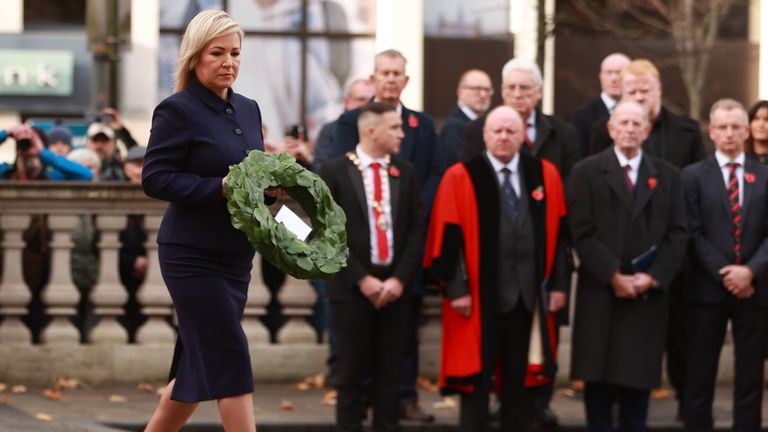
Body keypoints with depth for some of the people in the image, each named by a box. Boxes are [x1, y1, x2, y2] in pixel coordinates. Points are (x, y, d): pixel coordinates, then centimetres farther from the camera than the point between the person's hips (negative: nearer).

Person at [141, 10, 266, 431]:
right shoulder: (177, 111, -9)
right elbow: (155, 179, -14)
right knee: (230, 363, -10)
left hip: (235, 254, 8)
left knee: (199, 368, 12)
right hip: (193, 255, -8)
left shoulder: (248, 109, 13)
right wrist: (221, 188, -23)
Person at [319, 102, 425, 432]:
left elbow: (416, 229, 5)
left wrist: (400, 278, -7)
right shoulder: (335, 173, -2)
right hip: (352, 289, -3)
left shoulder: (405, 173, 9)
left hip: (395, 287, 3)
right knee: (352, 374, 2)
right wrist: (361, 279, -11)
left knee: (390, 374, 5)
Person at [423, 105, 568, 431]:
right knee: (476, 380, 2)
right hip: (480, 296, -3)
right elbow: (448, 237, -7)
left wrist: (559, 283, 3)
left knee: (519, 380, 11)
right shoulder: (460, 178, -5)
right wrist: (456, 289, -12)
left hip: (528, 295, 3)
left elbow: (558, 232, 8)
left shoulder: (545, 175, 6)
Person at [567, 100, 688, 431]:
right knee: (598, 379, 0)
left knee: (639, 378, 2)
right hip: (600, 292, -2)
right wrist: (613, 276, -12)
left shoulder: (667, 176, 11)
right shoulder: (586, 172, 4)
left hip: (649, 295, 2)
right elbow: (583, 233, -4)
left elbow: (678, 233, 5)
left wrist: (652, 277, -8)